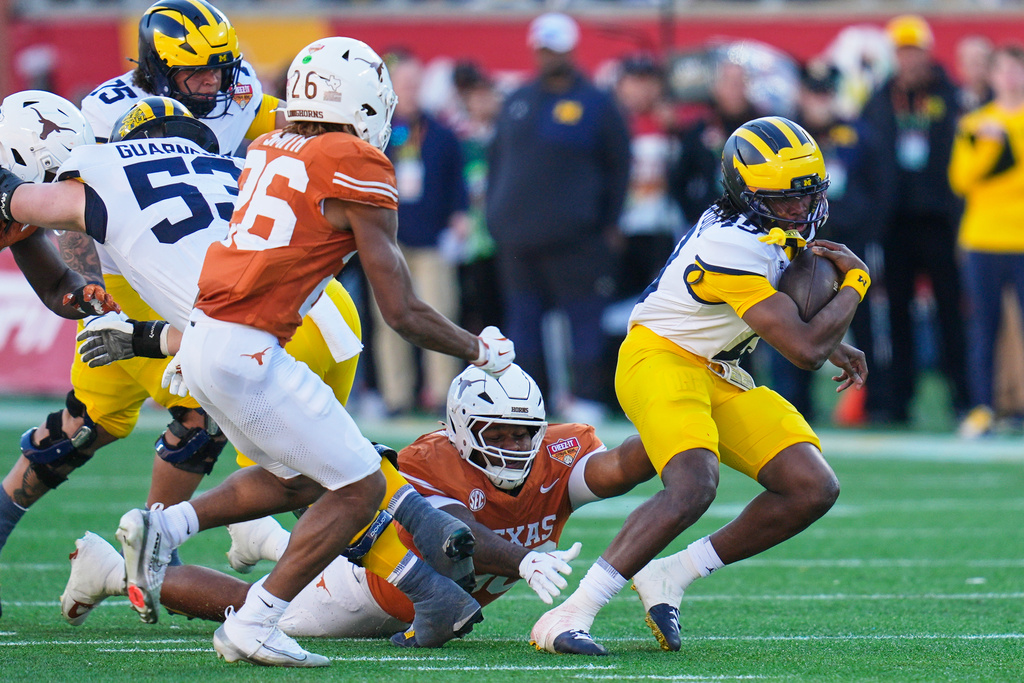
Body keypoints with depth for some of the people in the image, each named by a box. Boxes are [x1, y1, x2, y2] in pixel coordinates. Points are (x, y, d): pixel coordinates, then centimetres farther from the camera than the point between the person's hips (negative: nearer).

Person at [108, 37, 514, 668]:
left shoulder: (268, 153, 11)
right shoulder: (358, 171, -9)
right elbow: (403, 312, -5)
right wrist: (481, 351, 8)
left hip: (204, 336, 9)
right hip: (246, 354, -9)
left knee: (296, 479, 24)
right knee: (359, 487, 2)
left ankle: (164, 526, 12)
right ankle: (253, 627, -1)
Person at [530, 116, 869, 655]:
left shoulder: (771, 228, 1)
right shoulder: (733, 248, -28)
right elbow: (805, 351, -27)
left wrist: (834, 347, 12)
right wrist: (854, 285, -13)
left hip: (719, 377, 9)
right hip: (661, 361, -9)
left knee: (813, 490, -2)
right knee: (692, 488, -34)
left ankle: (670, 576, 4)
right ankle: (570, 614, -32)